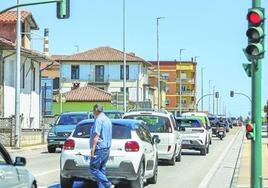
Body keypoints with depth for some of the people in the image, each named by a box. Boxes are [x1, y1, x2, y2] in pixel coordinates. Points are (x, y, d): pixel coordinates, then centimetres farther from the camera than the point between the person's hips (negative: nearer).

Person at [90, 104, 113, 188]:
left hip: (99, 149, -9)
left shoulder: (99, 120, -13)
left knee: (93, 168, -6)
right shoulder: (108, 120, 17)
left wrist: (92, 150, -20)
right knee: (102, 170, 10)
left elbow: (96, 136, -20)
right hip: (107, 148, 9)